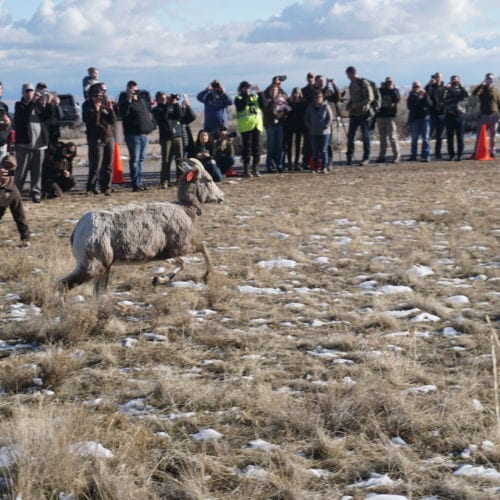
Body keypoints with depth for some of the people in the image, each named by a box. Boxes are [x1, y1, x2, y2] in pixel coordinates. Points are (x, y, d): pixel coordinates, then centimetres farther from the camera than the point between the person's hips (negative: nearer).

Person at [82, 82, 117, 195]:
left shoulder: (105, 104, 11)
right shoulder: (88, 106, -1)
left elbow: (113, 121, 5)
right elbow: (93, 122, -13)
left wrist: (110, 109, -6)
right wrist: (96, 109, -19)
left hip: (109, 137, 5)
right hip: (96, 138, -5)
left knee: (108, 166, 4)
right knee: (96, 166, -11)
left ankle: (106, 188, 11)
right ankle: (91, 189, -4)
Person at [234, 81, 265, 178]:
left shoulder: (255, 97, 16)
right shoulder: (239, 98, 2)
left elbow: (262, 104, 1)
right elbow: (240, 107, -17)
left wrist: (259, 93, -7)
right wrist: (246, 95, -17)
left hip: (257, 125, 5)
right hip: (246, 126, -5)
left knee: (256, 148, 5)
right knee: (247, 148, -5)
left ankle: (255, 169, 11)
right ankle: (246, 170, -1)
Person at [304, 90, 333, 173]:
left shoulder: (326, 106, -4)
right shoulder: (310, 107, 6)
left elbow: (330, 118, -4)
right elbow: (306, 118, 14)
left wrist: (325, 126, -10)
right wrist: (309, 127, 3)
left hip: (324, 132, -3)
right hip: (313, 133, 3)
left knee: (323, 150, -4)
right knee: (315, 151, 4)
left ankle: (324, 167, 1)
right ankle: (315, 167, 9)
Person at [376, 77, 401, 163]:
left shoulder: (395, 91, 5)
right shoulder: (381, 90, 10)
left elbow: (398, 99, -13)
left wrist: (392, 89, -14)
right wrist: (381, 88, -10)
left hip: (391, 117, -3)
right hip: (380, 116, 3)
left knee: (392, 137, -9)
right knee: (382, 137, 7)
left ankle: (396, 155, -5)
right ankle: (381, 156, 10)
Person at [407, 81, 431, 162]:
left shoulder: (424, 95, 9)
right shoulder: (411, 96, 9)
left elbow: (429, 104, -6)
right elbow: (410, 106, -7)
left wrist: (425, 95, -15)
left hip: (425, 118, -1)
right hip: (414, 119, 1)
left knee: (425, 138, -6)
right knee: (414, 138, 6)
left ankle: (426, 156, -7)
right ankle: (413, 156, 13)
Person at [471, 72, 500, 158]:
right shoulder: (482, 90, 5)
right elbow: (474, 93, -17)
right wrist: (482, 84, -22)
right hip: (483, 116, -1)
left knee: (492, 136, 4)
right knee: (479, 135, -3)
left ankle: (492, 152, 10)